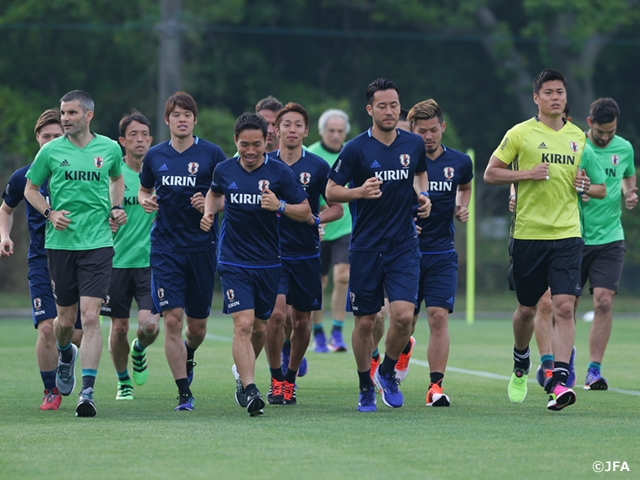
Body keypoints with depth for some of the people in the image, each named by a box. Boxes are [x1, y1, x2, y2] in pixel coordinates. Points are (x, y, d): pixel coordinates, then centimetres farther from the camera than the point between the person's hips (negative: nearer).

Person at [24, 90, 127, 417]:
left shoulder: (109, 148, 3)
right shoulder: (51, 151, 1)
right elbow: (30, 189, 12)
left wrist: (116, 208, 7)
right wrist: (50, 213, -5)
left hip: (98, 243, -1)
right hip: (60, 243, 1)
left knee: (90, 317, -12)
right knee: (65, 320, 8)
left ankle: (87, 391, -13)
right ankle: (66, 354, 44)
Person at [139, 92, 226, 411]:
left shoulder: (211, 154, -1)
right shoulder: (155, 156, 6)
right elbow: (144, 190, 21)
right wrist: (145, 201, -1)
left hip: (202, 247, -1)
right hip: (165, 247, 1)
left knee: (197, 323, 7)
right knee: (172, 319, -10)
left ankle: (188, 355, 44)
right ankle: (184, 394, -4)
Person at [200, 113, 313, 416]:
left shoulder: (280, 173, -6)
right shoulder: (224, 170, -1)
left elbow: (306, 212, -3)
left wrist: (280, 206, -20)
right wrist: (209, 211, 3)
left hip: (268, 263, 1)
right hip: (233, 262, -1)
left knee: (259, 328, 13)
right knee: (243, 324, -16)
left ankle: (242, 372, 41)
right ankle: (249, 391, -20)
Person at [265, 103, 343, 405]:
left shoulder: (318, 167, 0)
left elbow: (337, 208, 3)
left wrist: (316, 218, -14)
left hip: (306, 254, 1)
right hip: (272, 252, -1)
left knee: (302, 320, 6)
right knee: (277, 313, -16)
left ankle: (291, 378, 25)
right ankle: (275, 379, -2)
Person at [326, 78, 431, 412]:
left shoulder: (414, 144, 4)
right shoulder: (356, 149, -7)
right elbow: (331, 191, -3)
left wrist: (423, 194, 6)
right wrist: (359, 191, -21)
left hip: (404, 245, 2)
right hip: (366, 247, -2)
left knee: (403, 315, -13)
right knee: (365, 322, 4)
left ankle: (387, 372, 13)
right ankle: (366, 388, 22)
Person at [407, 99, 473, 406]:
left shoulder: (459, 162, 2)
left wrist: (462, 208, 6)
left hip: (442, 254, 1)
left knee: (438, 317, -11)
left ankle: (436, 386, -9)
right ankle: (404, 350, 35)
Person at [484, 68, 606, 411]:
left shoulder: (577, 136, 10)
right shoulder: (521, 133, -1)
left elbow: (600, 186, 23)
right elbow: (490, 174, 0)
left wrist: (587, 186, -1)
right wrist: (528, 173, -13)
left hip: (567, 234, 1)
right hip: (528, 233, -1)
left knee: (564, 306, -13)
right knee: (526, 309, 9)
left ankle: (559, 382, -16)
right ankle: (521, 365, 37)